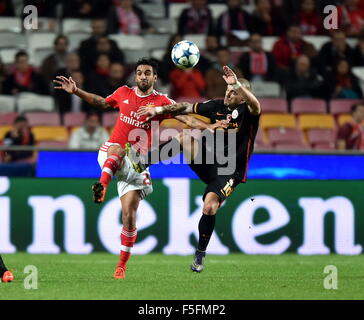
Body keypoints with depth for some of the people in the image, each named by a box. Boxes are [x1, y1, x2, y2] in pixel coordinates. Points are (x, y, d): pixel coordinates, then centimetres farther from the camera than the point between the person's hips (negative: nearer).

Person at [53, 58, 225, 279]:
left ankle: (122, 265, 0)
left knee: (130, 212, -7)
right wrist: (76, 91, 23)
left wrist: (210, 126, -25)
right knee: (116, 150, -38)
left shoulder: (161, 101, 0)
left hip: (136, 162, -1)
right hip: (109, 156, 1)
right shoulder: (124, 93, 9)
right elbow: (101, 103, 28)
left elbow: (186, 118, -10)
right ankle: (102, 186, -63)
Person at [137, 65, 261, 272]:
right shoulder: (217, 106, 4)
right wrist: (158, 110, 9)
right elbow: (186, 108, 12)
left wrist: (237, 84, -49)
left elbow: (256, 106, -37)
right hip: (208, 160, 4)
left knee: (209, 207, -22)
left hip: (229, 172, -4)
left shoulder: (247, 112, -11)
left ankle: (200, 254, -1)